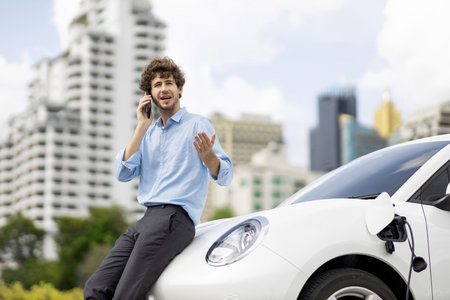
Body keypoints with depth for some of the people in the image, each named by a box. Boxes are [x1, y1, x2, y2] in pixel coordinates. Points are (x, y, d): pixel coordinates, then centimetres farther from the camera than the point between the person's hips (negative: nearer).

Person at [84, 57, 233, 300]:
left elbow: (225, 177, -4)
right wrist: (142, 128, 3)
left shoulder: (197, 125, 3)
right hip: (146, 220, 7)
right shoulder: (149, 133, 22)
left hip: (174, 218, -7)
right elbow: (123, 174, 8)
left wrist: (207, 156, -27)